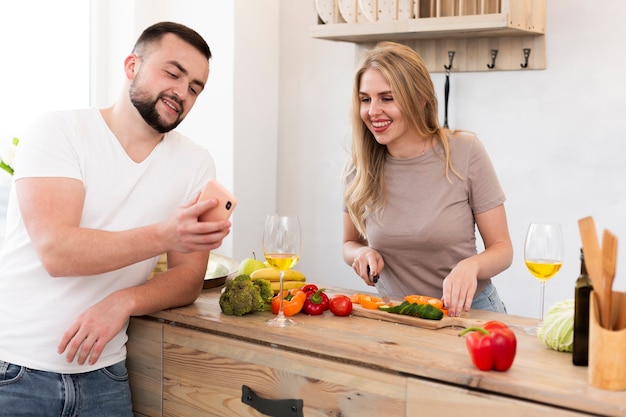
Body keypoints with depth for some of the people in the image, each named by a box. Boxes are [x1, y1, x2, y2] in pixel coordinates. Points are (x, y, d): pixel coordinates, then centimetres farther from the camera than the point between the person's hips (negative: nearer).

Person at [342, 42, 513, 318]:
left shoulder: (465, 152, -9)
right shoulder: (359, 166, -2)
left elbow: (502, 248, -4)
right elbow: (350, 243, 15)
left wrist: (471, 265, -26)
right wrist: (362, 253, -8)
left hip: (466, 310, -1)